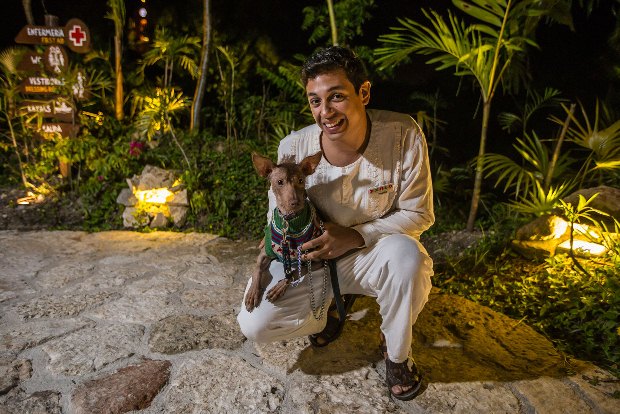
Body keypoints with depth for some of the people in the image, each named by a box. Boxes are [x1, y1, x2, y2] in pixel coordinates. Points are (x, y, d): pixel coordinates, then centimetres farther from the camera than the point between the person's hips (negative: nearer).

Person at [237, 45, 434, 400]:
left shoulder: (403, 134, -22)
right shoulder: (294, 148, -17)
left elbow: (419, 214, -14)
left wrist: (355, 236, -26)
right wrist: (264, 272, -14)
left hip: (374, 253, -1)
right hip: (312, 258, 2)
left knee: (405, 253, -37)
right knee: (254, 324, -13)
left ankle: (397, 353, -4)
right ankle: (337, 304, 18)